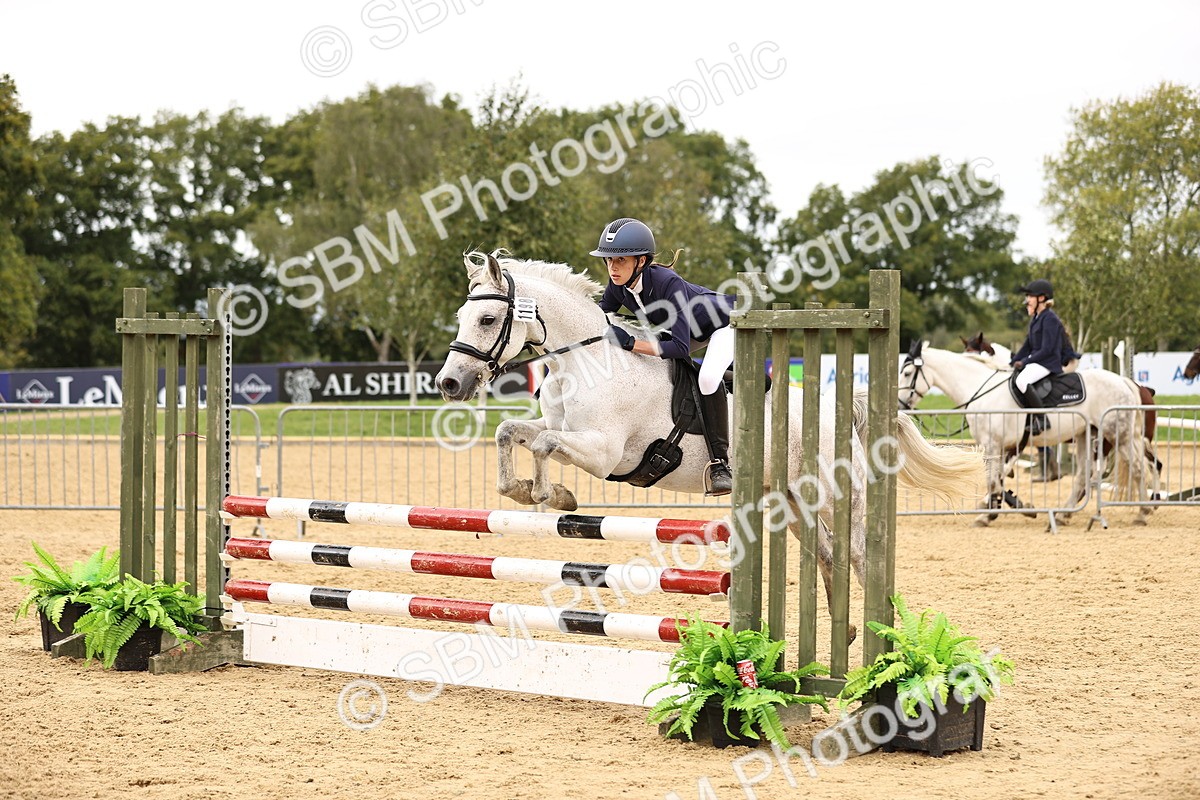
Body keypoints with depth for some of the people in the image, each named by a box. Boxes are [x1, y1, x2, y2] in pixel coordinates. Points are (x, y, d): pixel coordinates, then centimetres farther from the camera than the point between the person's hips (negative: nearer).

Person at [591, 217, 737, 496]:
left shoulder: (667, 283, -39)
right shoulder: (619, 285, -18)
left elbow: (680, 348, -43)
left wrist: (630, 342, -48)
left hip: (725, 322, -8)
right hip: (688, 329, 9)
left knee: (708, 377, -33)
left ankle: (719, 461, -25)